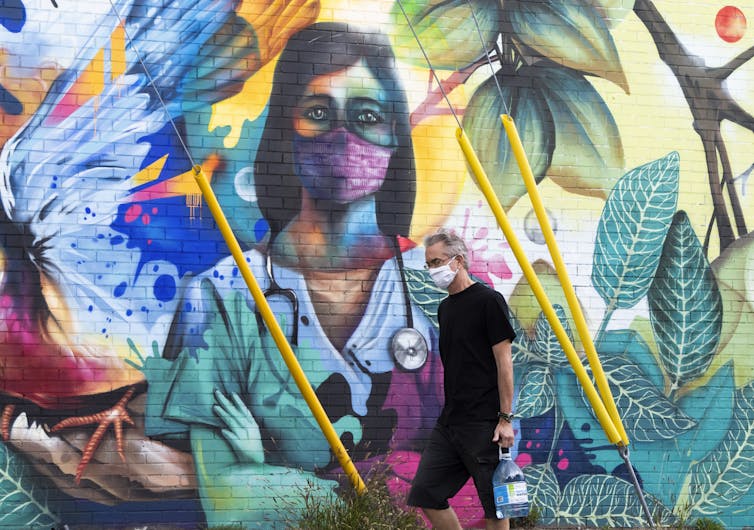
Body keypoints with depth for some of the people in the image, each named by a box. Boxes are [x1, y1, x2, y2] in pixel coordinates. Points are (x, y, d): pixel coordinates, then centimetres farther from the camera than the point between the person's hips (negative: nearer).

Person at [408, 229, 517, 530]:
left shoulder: (488, 300, -8)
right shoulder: (445, 308, 15)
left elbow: (504, 361, -11)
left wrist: (506, 418, -15)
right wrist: (450, 411, 17)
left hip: (484, 423, -8)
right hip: (449, 421, 8)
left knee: (494, 505, -1)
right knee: (425, 493, 4)